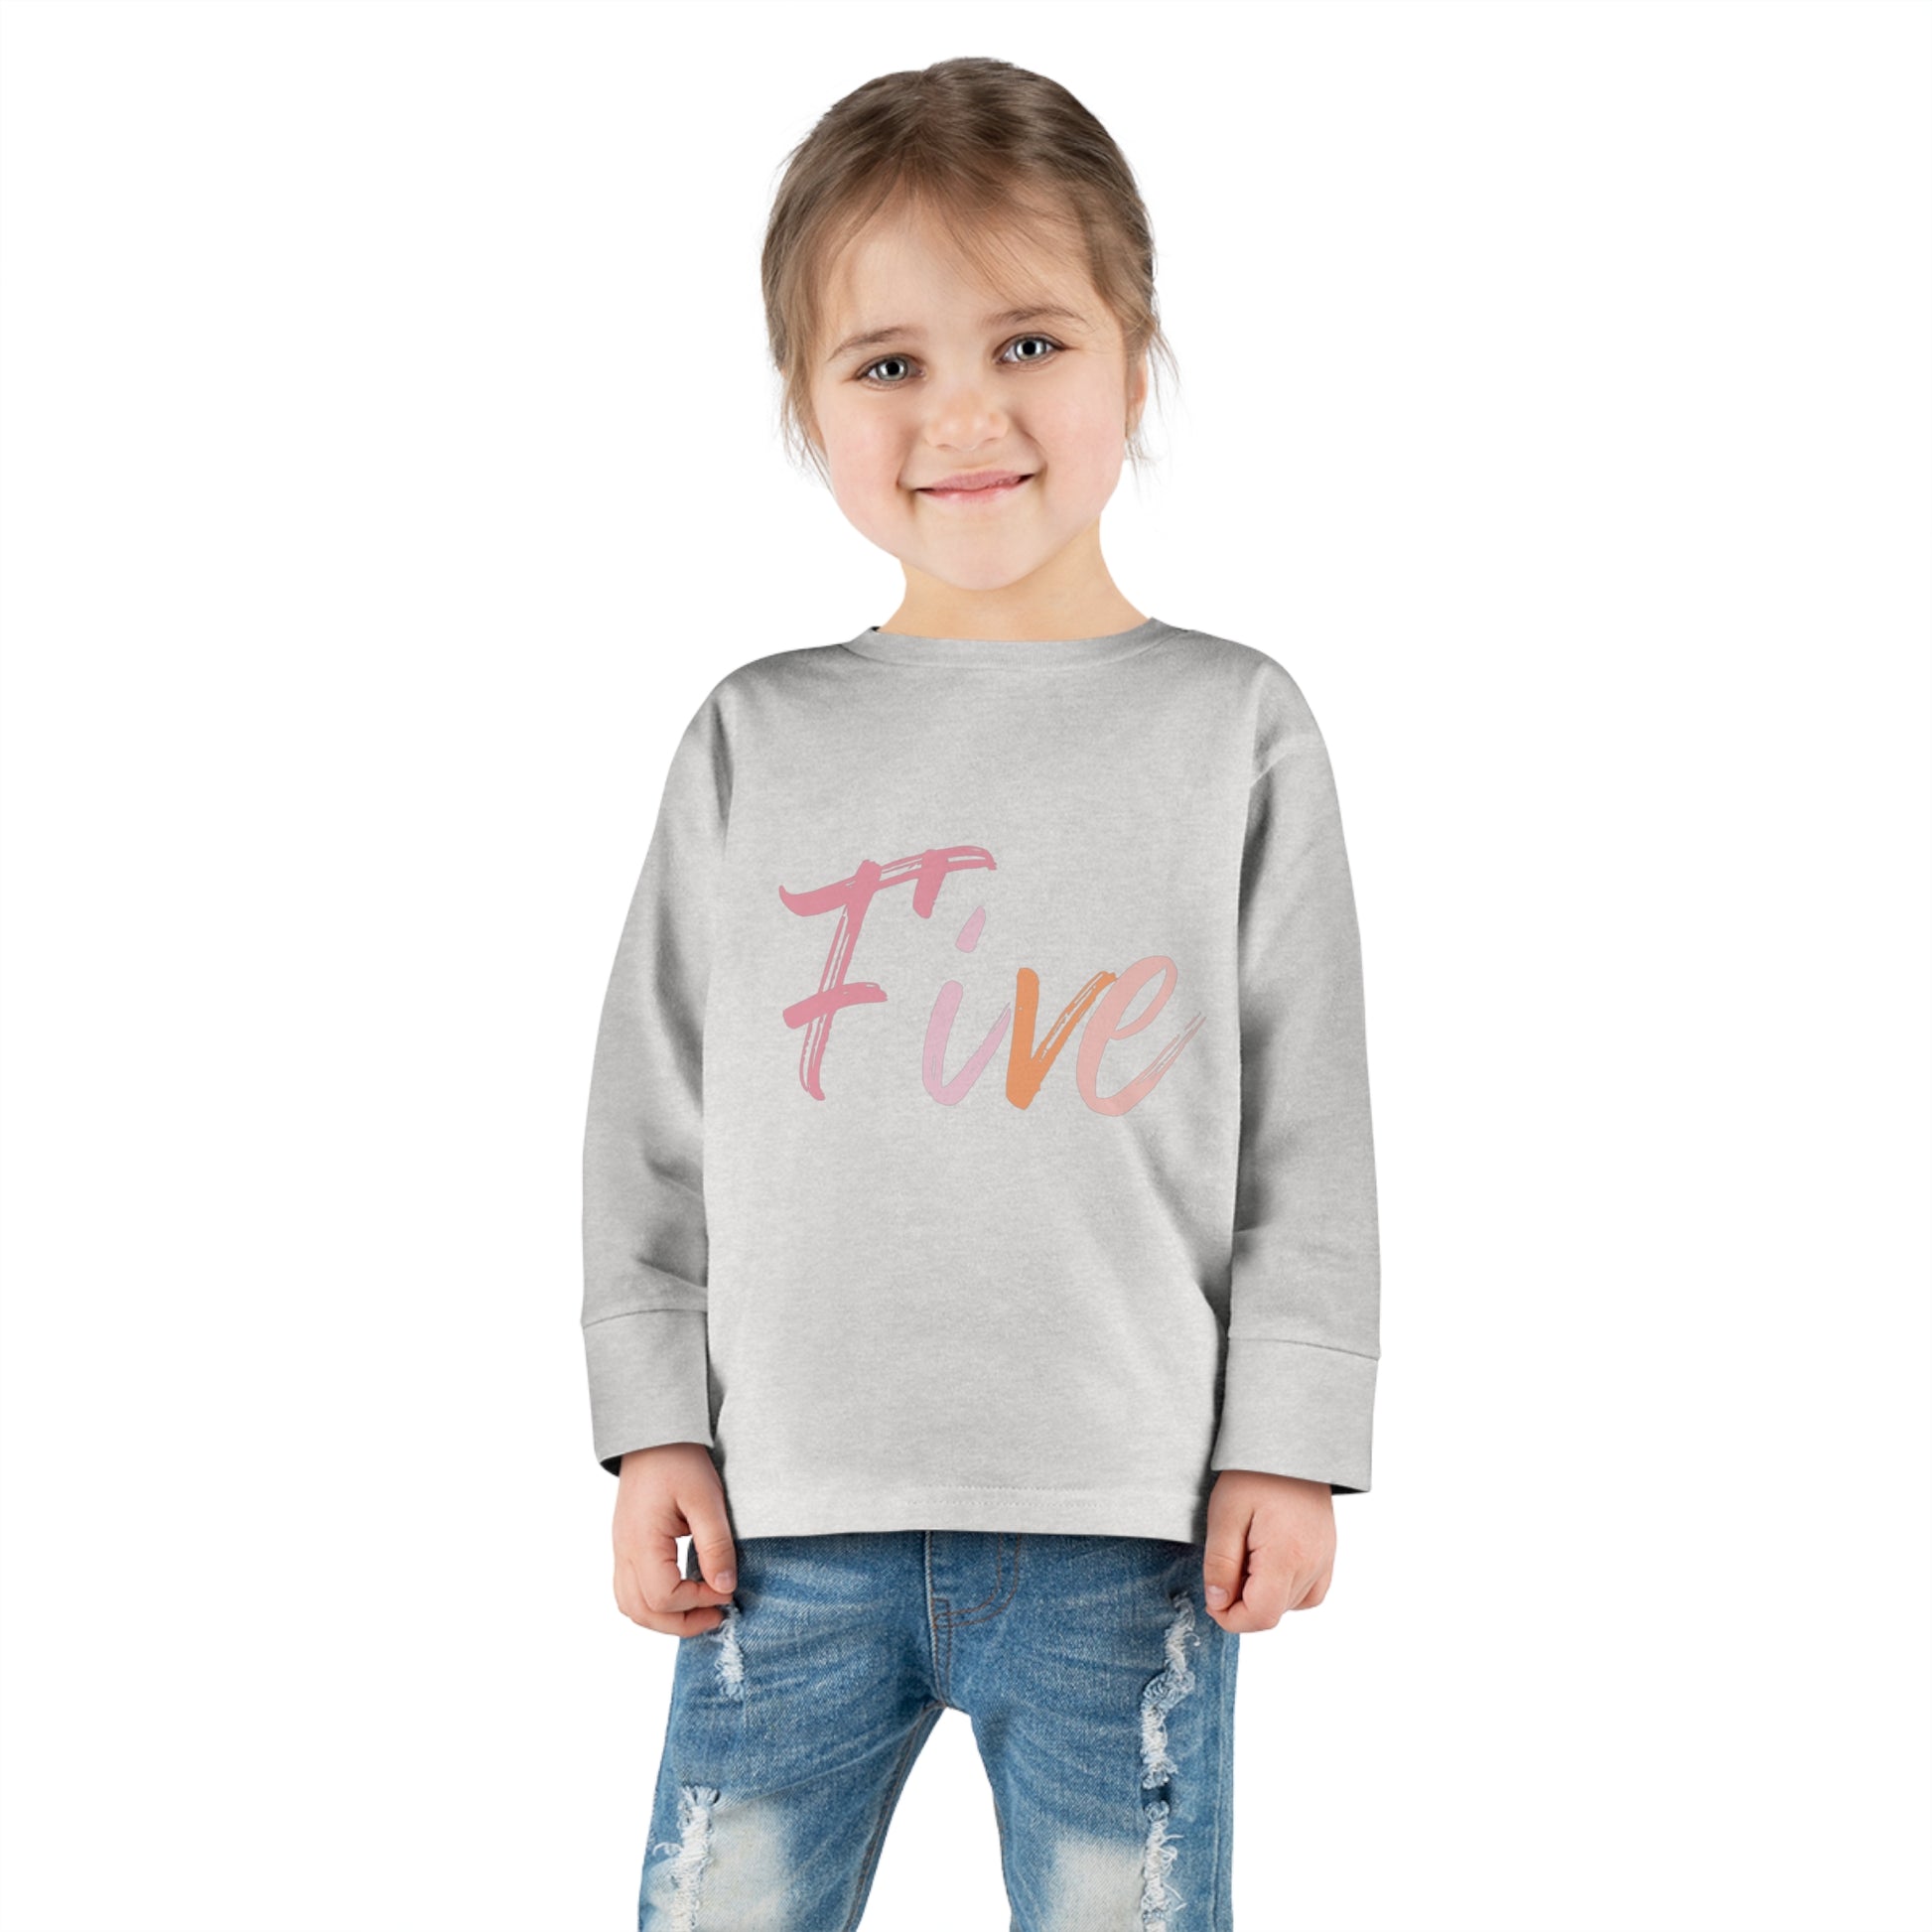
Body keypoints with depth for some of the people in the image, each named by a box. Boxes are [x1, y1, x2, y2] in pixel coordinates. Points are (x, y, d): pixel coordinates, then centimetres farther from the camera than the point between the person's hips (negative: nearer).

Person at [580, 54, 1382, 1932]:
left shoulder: (1232, 725, 2)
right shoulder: (756, 741, 6)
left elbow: (1306, 1133, 1)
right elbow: (654, 1111, 8)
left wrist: (1288, 1448, -3)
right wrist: (656, 1428, 3)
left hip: (1121, 1527, -1)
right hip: (791, 1516, 2)